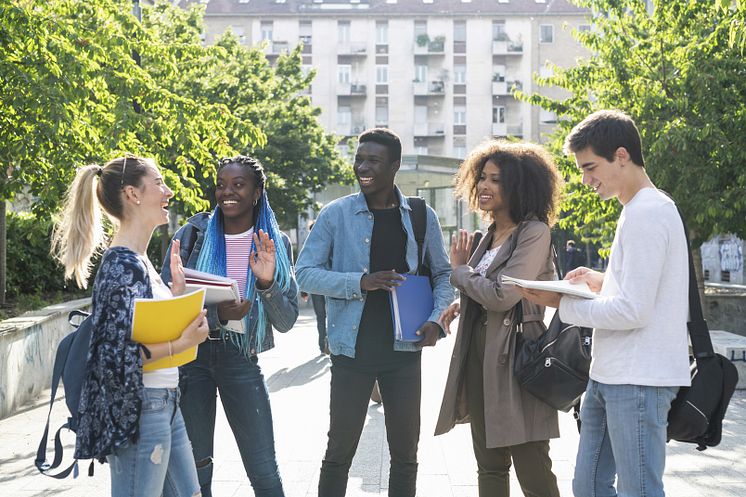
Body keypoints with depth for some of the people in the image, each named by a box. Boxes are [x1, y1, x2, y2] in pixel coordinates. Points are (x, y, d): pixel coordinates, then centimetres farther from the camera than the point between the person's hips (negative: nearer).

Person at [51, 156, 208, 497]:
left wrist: (177, 288, 13)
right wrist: (182, 344, -22)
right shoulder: (123, 265, -17)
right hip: (137, 409, -10)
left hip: (164, 403, 10)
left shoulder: (139, 261, 13)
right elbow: (115, 353, -22)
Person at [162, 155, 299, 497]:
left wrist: (267, 283, -20)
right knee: (195, 469, 9)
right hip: (191, 356, 0)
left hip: (241, 357, 0)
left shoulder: (274, 244, 1)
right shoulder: (191, 235, -2)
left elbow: (286, 322, -1)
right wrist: (217, 314, -21)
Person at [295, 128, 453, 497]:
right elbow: (305, 273, -5)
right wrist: (360, 282, -18)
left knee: (405, 452, 11)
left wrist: (437, 318, -6)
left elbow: (442, 274, 12)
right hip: (352, 350, -2)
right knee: (340, 451, 6)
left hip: (404, 351, 2)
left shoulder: (421, 217, 4)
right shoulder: (336, 214, -3)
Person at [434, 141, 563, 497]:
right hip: (480, 357, 9)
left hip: (515, 358, -9)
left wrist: (459, 271, -4)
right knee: (490, 467, 15)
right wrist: (463, 304, 5)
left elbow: (503, 295, -21)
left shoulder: (534, 232, -12)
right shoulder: (492, 234, 13)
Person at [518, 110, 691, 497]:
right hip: (609, 377, 10)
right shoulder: (638, 210, 16)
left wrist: (562, 303, -12)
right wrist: (602, 282, 10)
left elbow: (634, 311, -20)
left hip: (638, 381, -10)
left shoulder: (647, 213, -15)